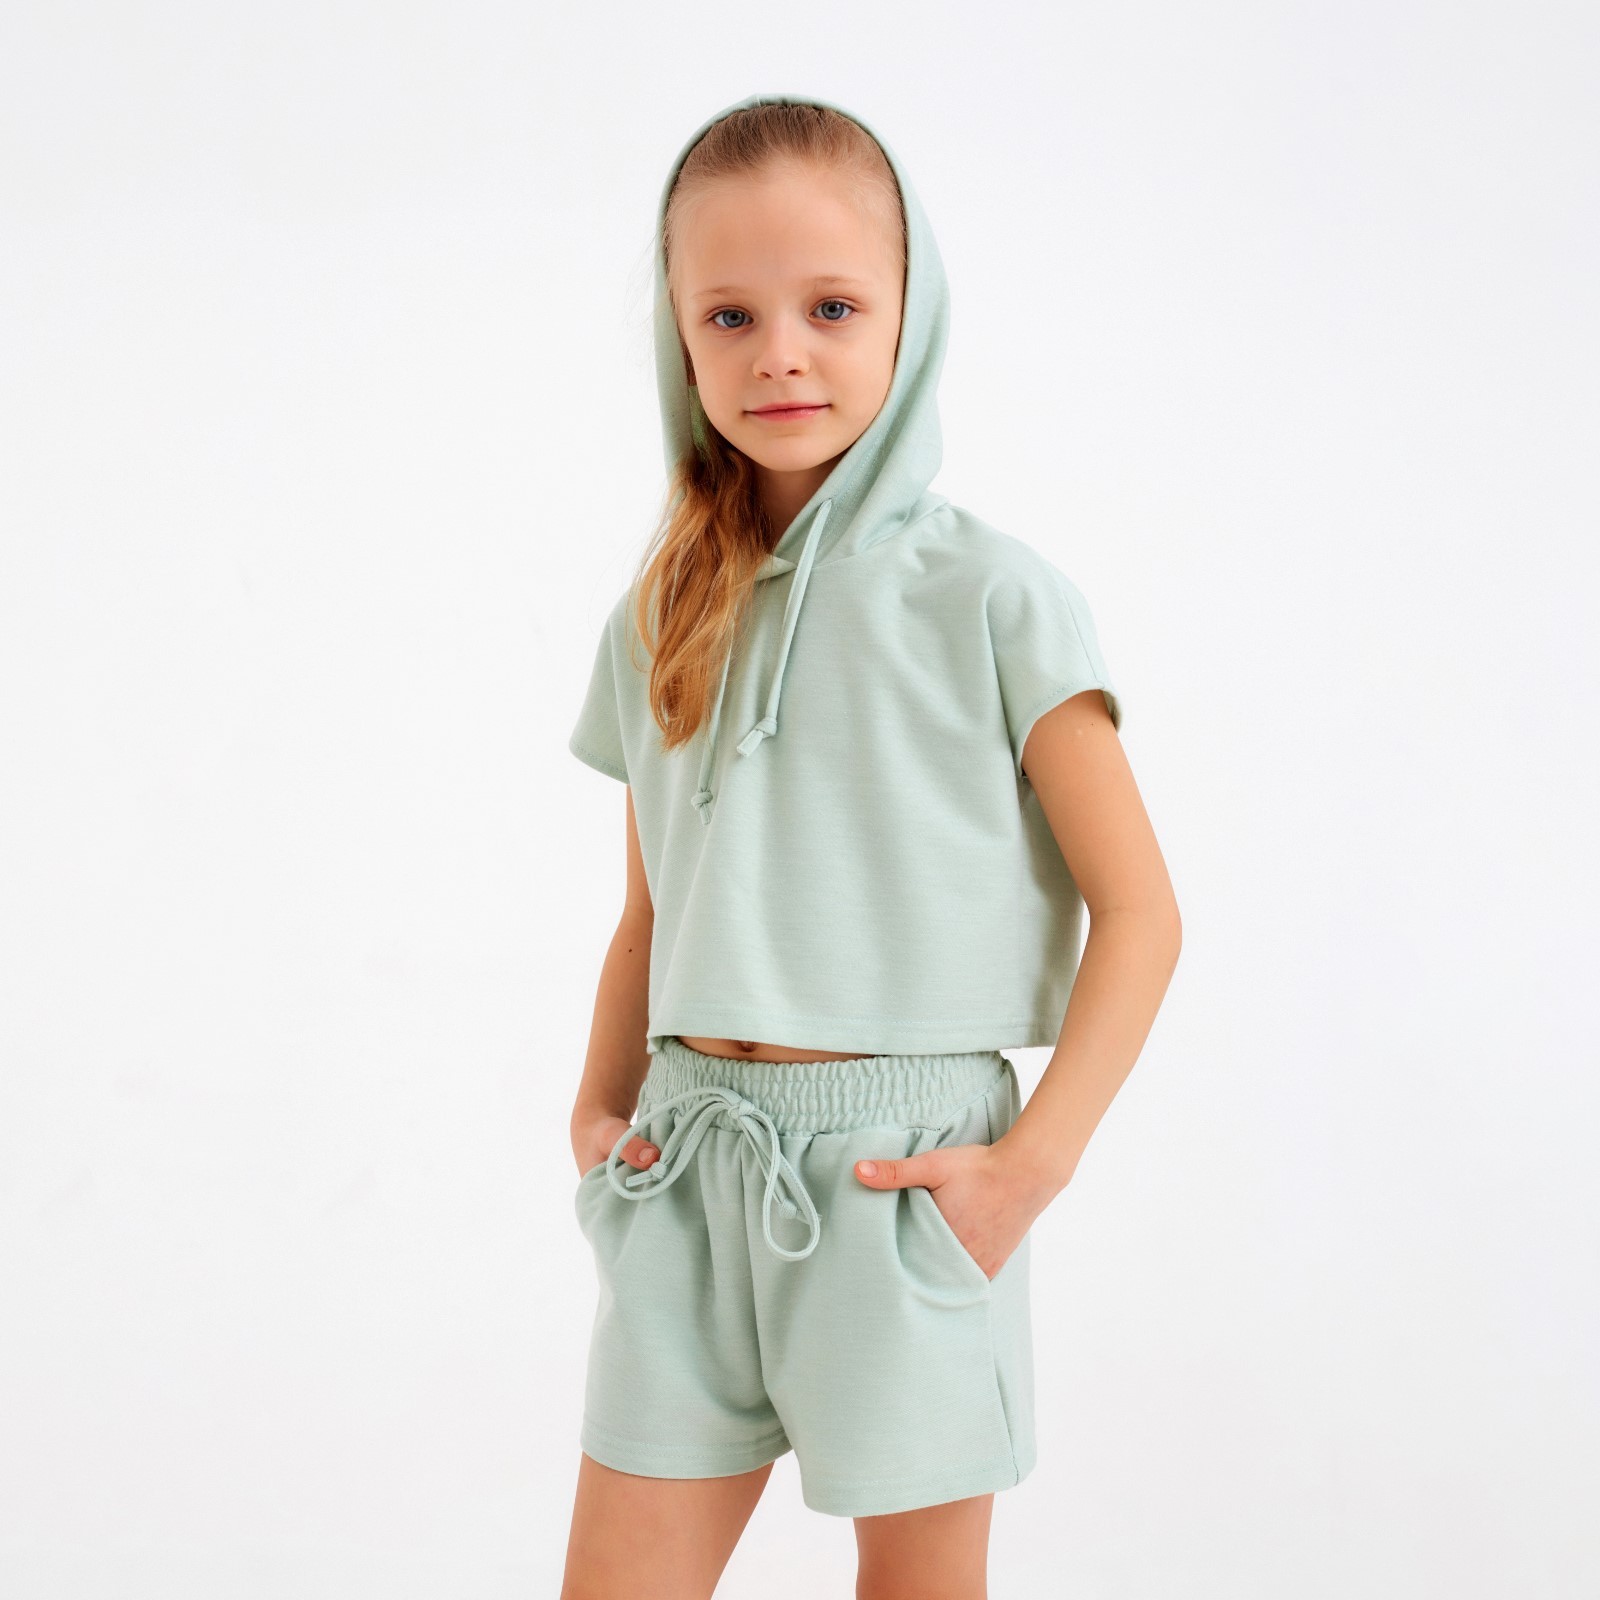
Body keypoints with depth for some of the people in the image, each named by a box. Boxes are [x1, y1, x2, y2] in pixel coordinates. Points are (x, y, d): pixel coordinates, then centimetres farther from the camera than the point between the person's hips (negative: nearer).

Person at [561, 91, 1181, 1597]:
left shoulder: (989, 597, -6)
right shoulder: (663, 618, 9)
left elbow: (1137, 909, -6)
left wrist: (1031, 1164, -14)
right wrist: (598, 1101, 3)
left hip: (904, 1171, -4)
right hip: (689, 1169, 4)